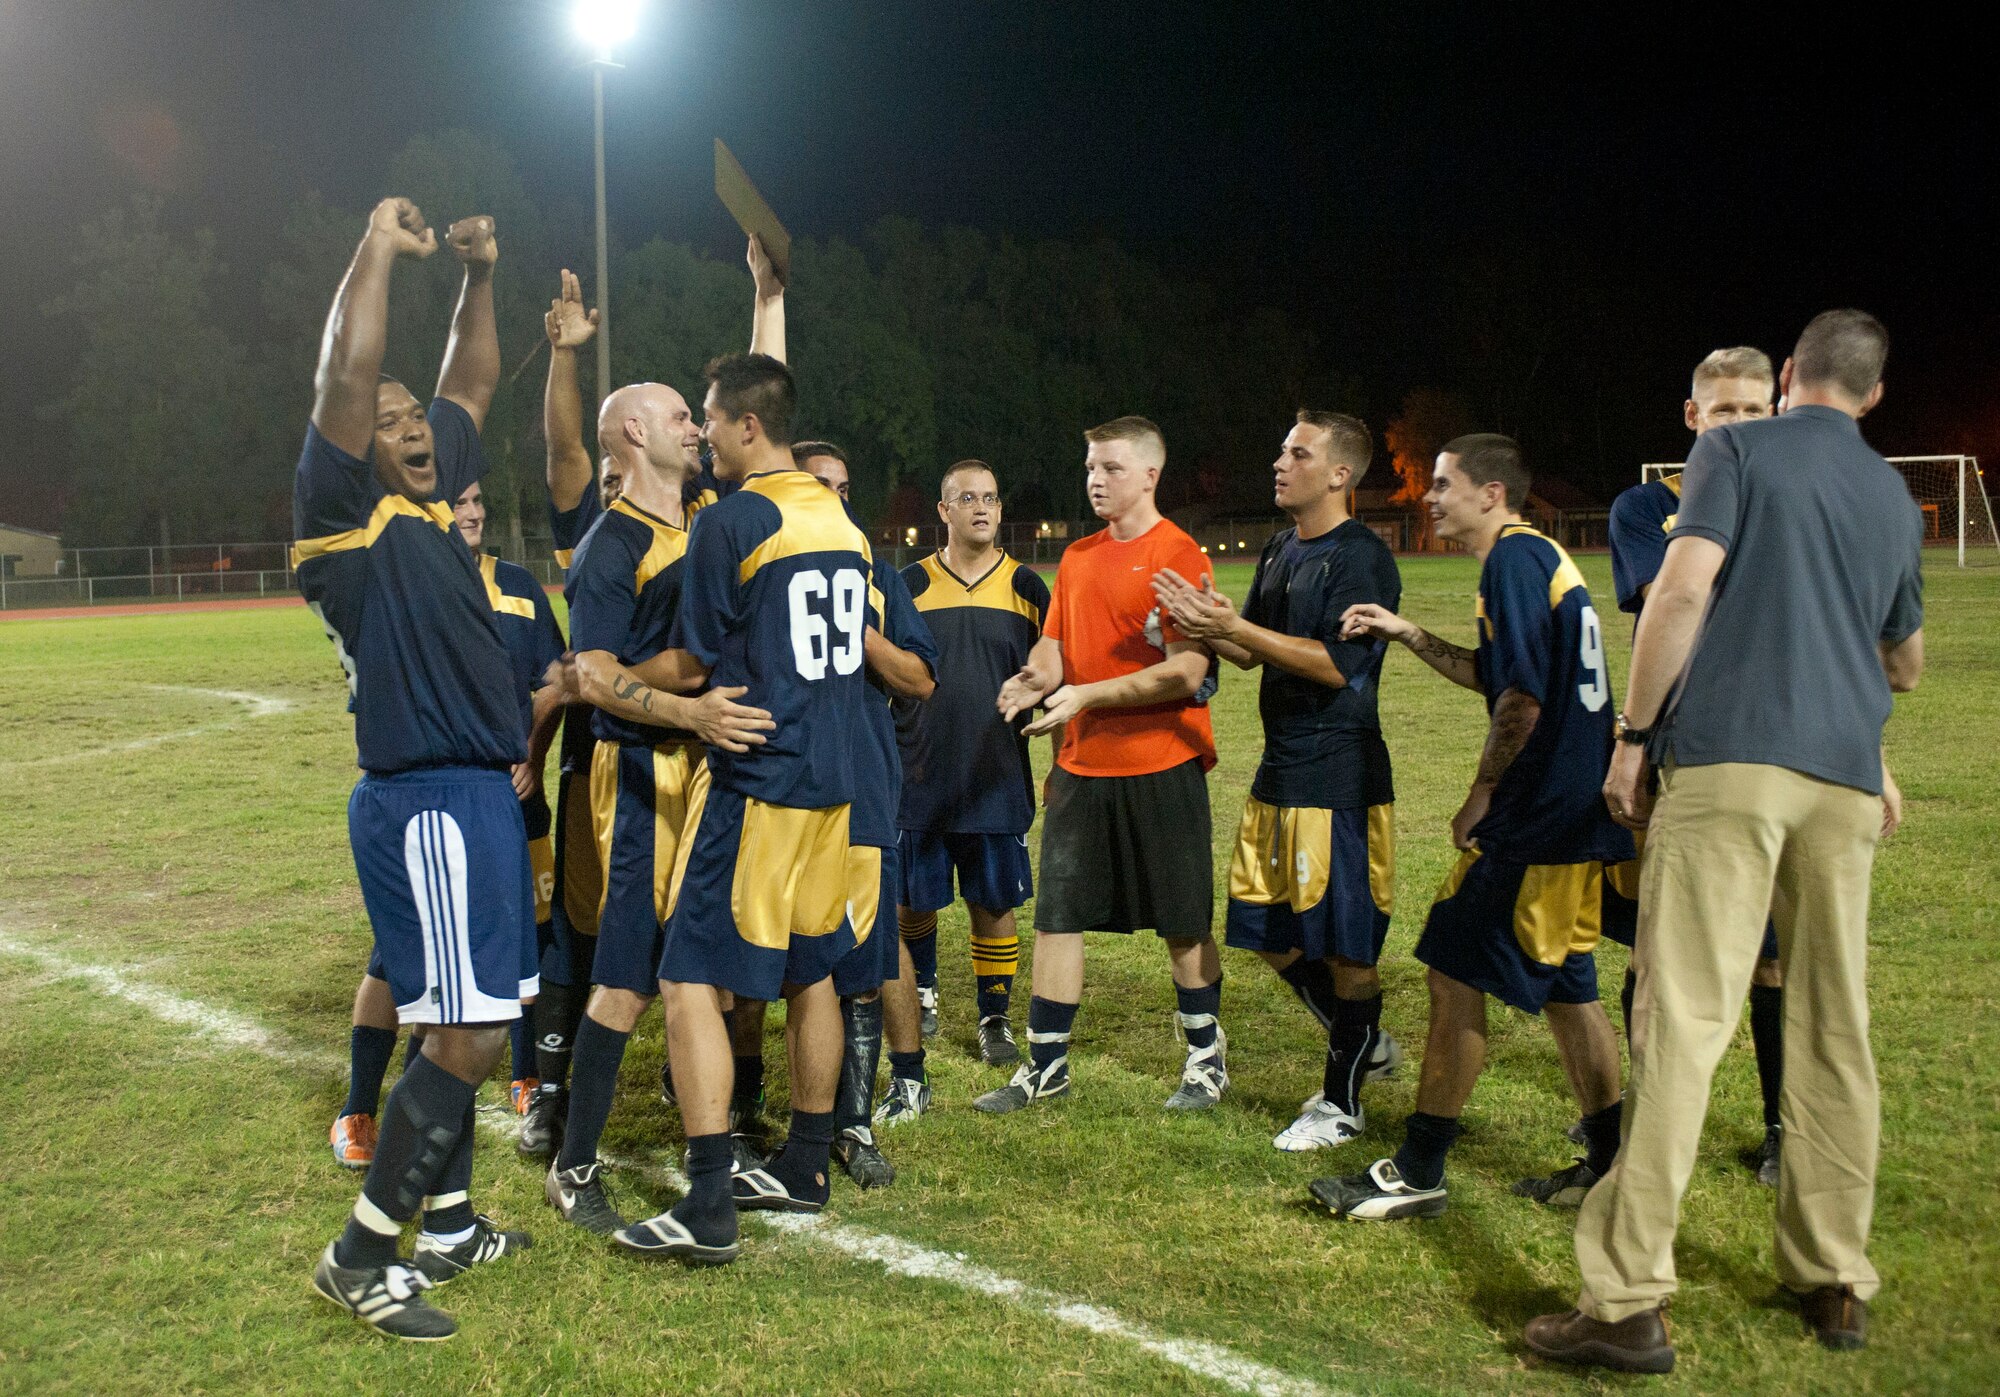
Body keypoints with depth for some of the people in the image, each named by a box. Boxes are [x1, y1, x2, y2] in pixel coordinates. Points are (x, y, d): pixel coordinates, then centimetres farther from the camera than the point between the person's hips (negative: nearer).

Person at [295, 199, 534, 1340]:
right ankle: (359, 1256, 4)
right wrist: (381, 248, -13)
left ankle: (447, 1225, 30)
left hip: (482, 794, 9)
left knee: (466, 1024, 16)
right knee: (466, 1035, -8)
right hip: (429, 805, -9)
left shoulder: (434, 509, 13)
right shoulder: (346, 517, -8)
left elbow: (471, 386, 24)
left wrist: (481, 272, 19)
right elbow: (343, 379, -20)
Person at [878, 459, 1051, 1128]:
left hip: (998, 778, 0)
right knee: (911, 904, 5)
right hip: (917, 777, 0)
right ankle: (921, 991, 34)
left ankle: (994, 1018, 24)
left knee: (993, 903, 6)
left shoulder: (1026, 586, 4)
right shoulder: (907, 585, 3)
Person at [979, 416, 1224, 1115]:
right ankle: (1045, 1065, 18)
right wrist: (1035, 677, -10)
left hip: (1161, 768, -6)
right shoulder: (1077, 557, 12)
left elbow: (1185, 671, -17)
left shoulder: (1178, 556, -10)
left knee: (1183, 923, 7)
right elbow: (1055, 643, 14)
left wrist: (1087, 694, -21)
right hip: (1081, 765, 6)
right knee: (1057, 917, 7)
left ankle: (1207, 1058, 24)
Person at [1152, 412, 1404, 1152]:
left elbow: (1337, 665, -22)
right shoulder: (1279, 550, 14)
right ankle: (1367, 1045, 34)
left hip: (1340, 776, -9)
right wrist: (1206, 628, -5)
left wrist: (1235, 626, -23)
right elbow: (1252, 654, 15)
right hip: (1280, 768, 9)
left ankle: (1341, 1100, 16)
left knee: (1343, 939, 1)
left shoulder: (1363, 558, -13)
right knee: (1269, 931, 14)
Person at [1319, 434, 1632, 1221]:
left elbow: (1522, 698, -21)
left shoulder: (1514, 559, -13)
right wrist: (1408, 635, 19)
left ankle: (1418, 1174, 5)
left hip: (1533, 819, -10)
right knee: (1563, 986, 16)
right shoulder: (1544, 557, 17)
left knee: (1455, 974, -3)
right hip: (1577, 816, 10)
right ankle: (1608, 1167, 23)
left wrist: (1483, 793, -11)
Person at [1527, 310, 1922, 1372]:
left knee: (1682, 1022, -9)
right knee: (1832, 1033, 11)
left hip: (1728, 758, -5)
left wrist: (1634, 735, -5)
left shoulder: (1736, 449, 5)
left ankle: (1629, 1302, -10)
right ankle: (1834, 1283, 20)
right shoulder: (1895, 498, 21)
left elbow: (1685, 584, -10)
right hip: (1845, 774, 5)